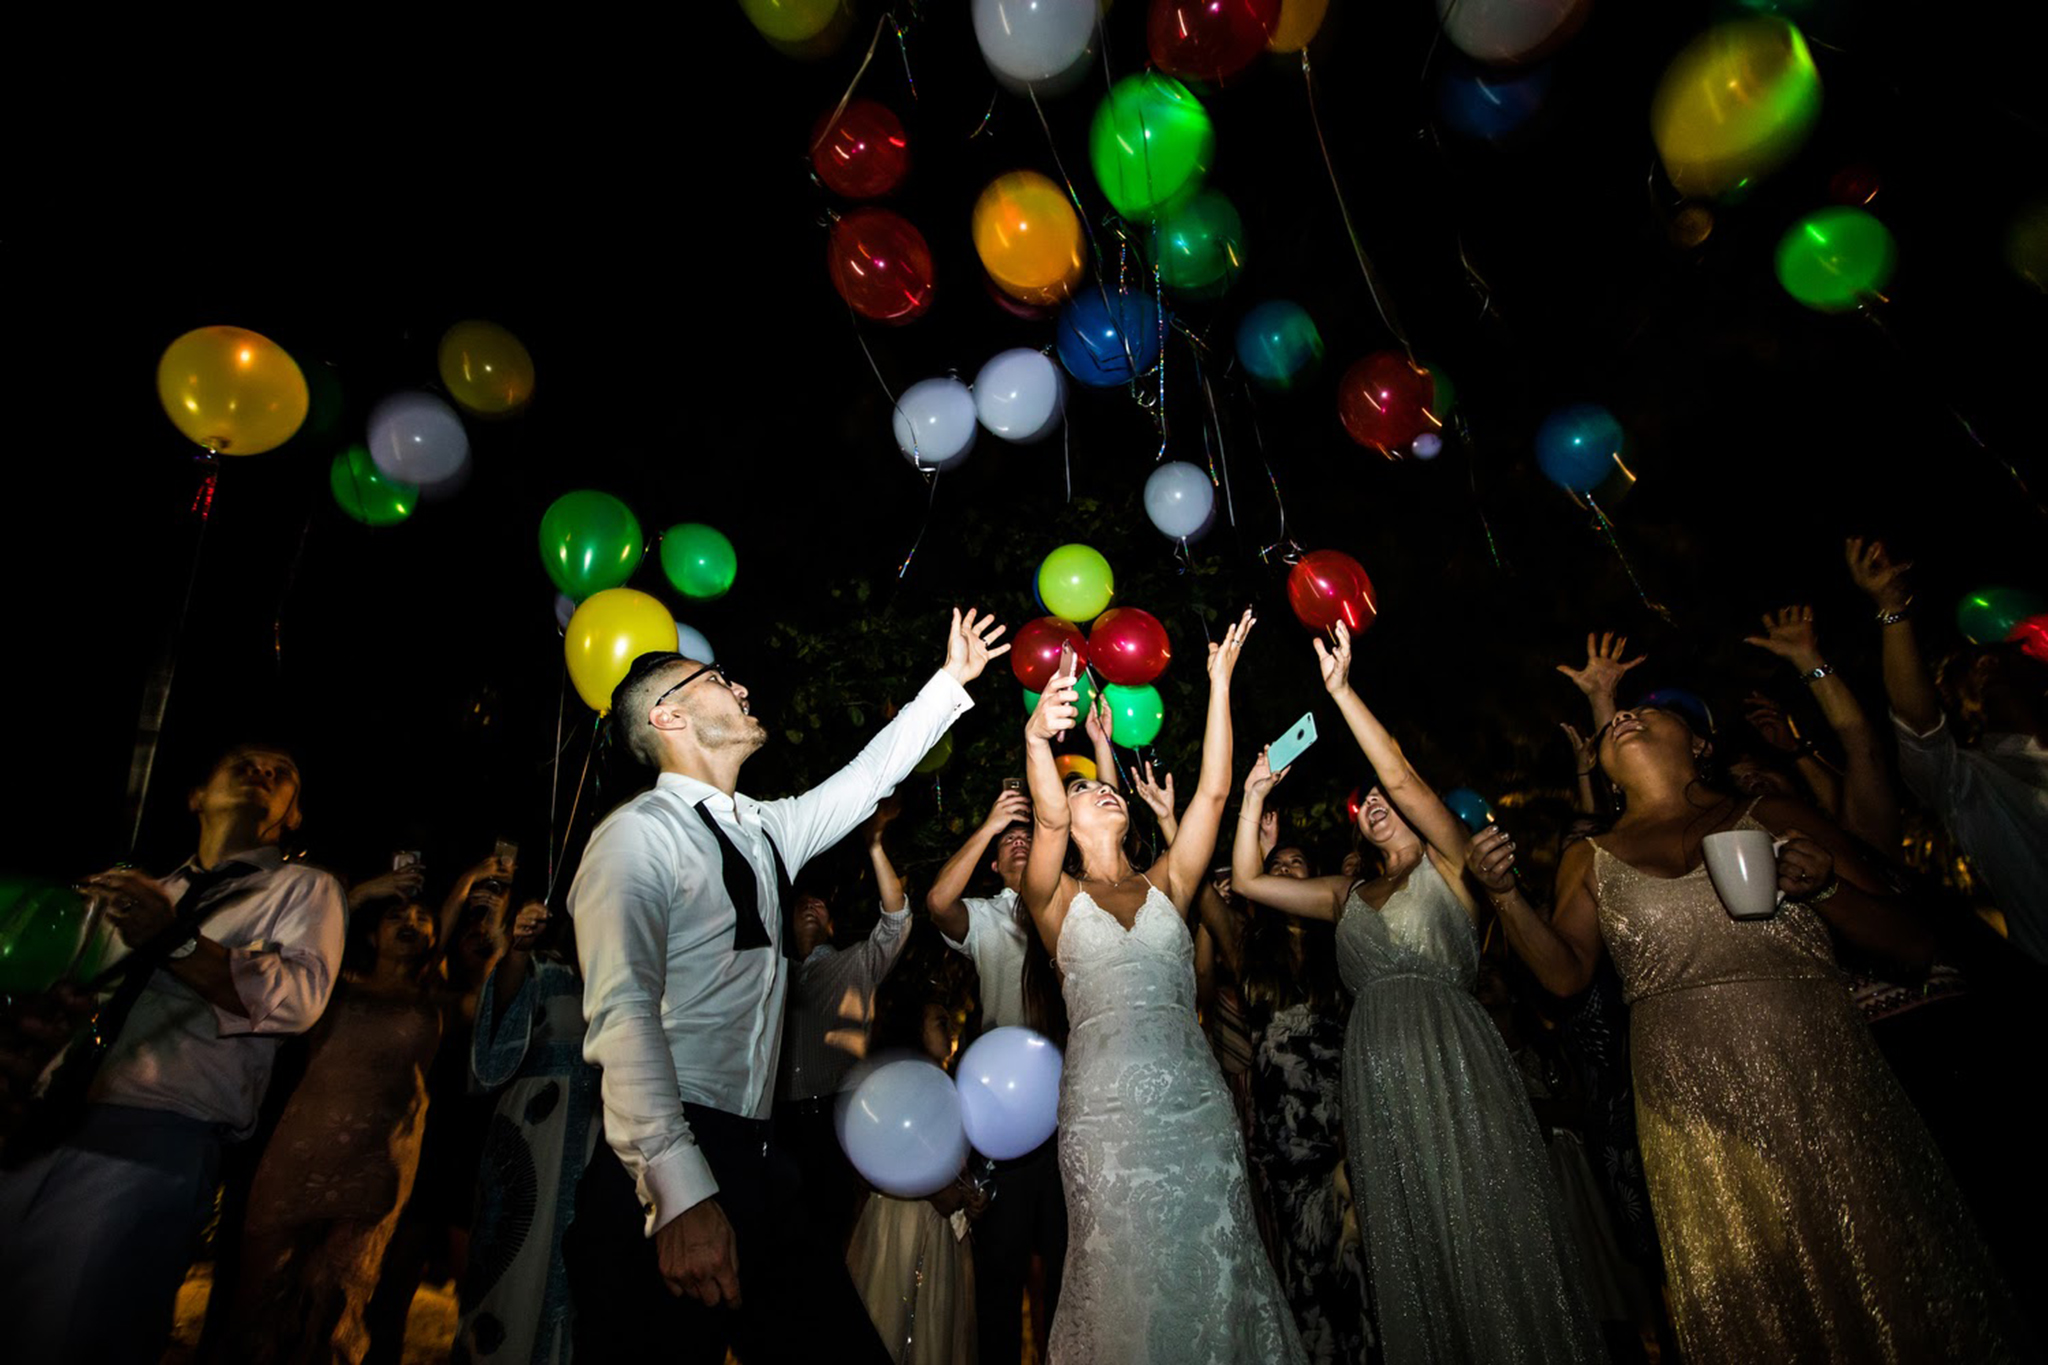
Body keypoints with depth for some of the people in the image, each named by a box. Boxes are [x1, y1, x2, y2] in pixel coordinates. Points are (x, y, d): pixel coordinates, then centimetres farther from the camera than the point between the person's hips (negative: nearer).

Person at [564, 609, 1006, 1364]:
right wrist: (680, 1193, -28)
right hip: (661, 1181, -7)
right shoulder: (639, 833, -10)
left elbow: (869, 775, 25)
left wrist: (951, 679, 26)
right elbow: (625, 1013, -20)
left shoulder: (768, 831, 15)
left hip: (753, 1162, 7)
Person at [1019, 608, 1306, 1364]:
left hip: (1194, 1093, 3)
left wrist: (1219, 682, 2)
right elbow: (1046, 821, -17)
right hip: (1104, 1099, -2)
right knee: (1128, 1268, 4)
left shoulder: (1166, 885, 12)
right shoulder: (1057, 898, 4)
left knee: (1211, 1257, 8)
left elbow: (1212, 791, 4)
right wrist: (1036, 739, -36)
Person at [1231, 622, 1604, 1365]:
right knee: (1410, 1241, 7)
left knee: (1479, 1222, -3)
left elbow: (1402, 774, -10)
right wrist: (1255, 794, 14)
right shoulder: (1347, 895, 20)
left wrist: (1340, 689, -11)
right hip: (1376, 1071, 5)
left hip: (1451, 1058, -5)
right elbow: (1246, 880, 18)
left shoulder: (1447, 860, 7)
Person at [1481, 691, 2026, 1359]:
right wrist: (1506, 894, -11)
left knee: (1877, 1273, 4)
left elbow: (1914, 941, 7)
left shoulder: (1774, 818, 8)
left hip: (1822, 1084, 0)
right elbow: (1566, 973, 3)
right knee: (1744, 1302, 6)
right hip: (1698, 1112, 1)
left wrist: (1824, 886, -12)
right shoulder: (1591, 860, 12)